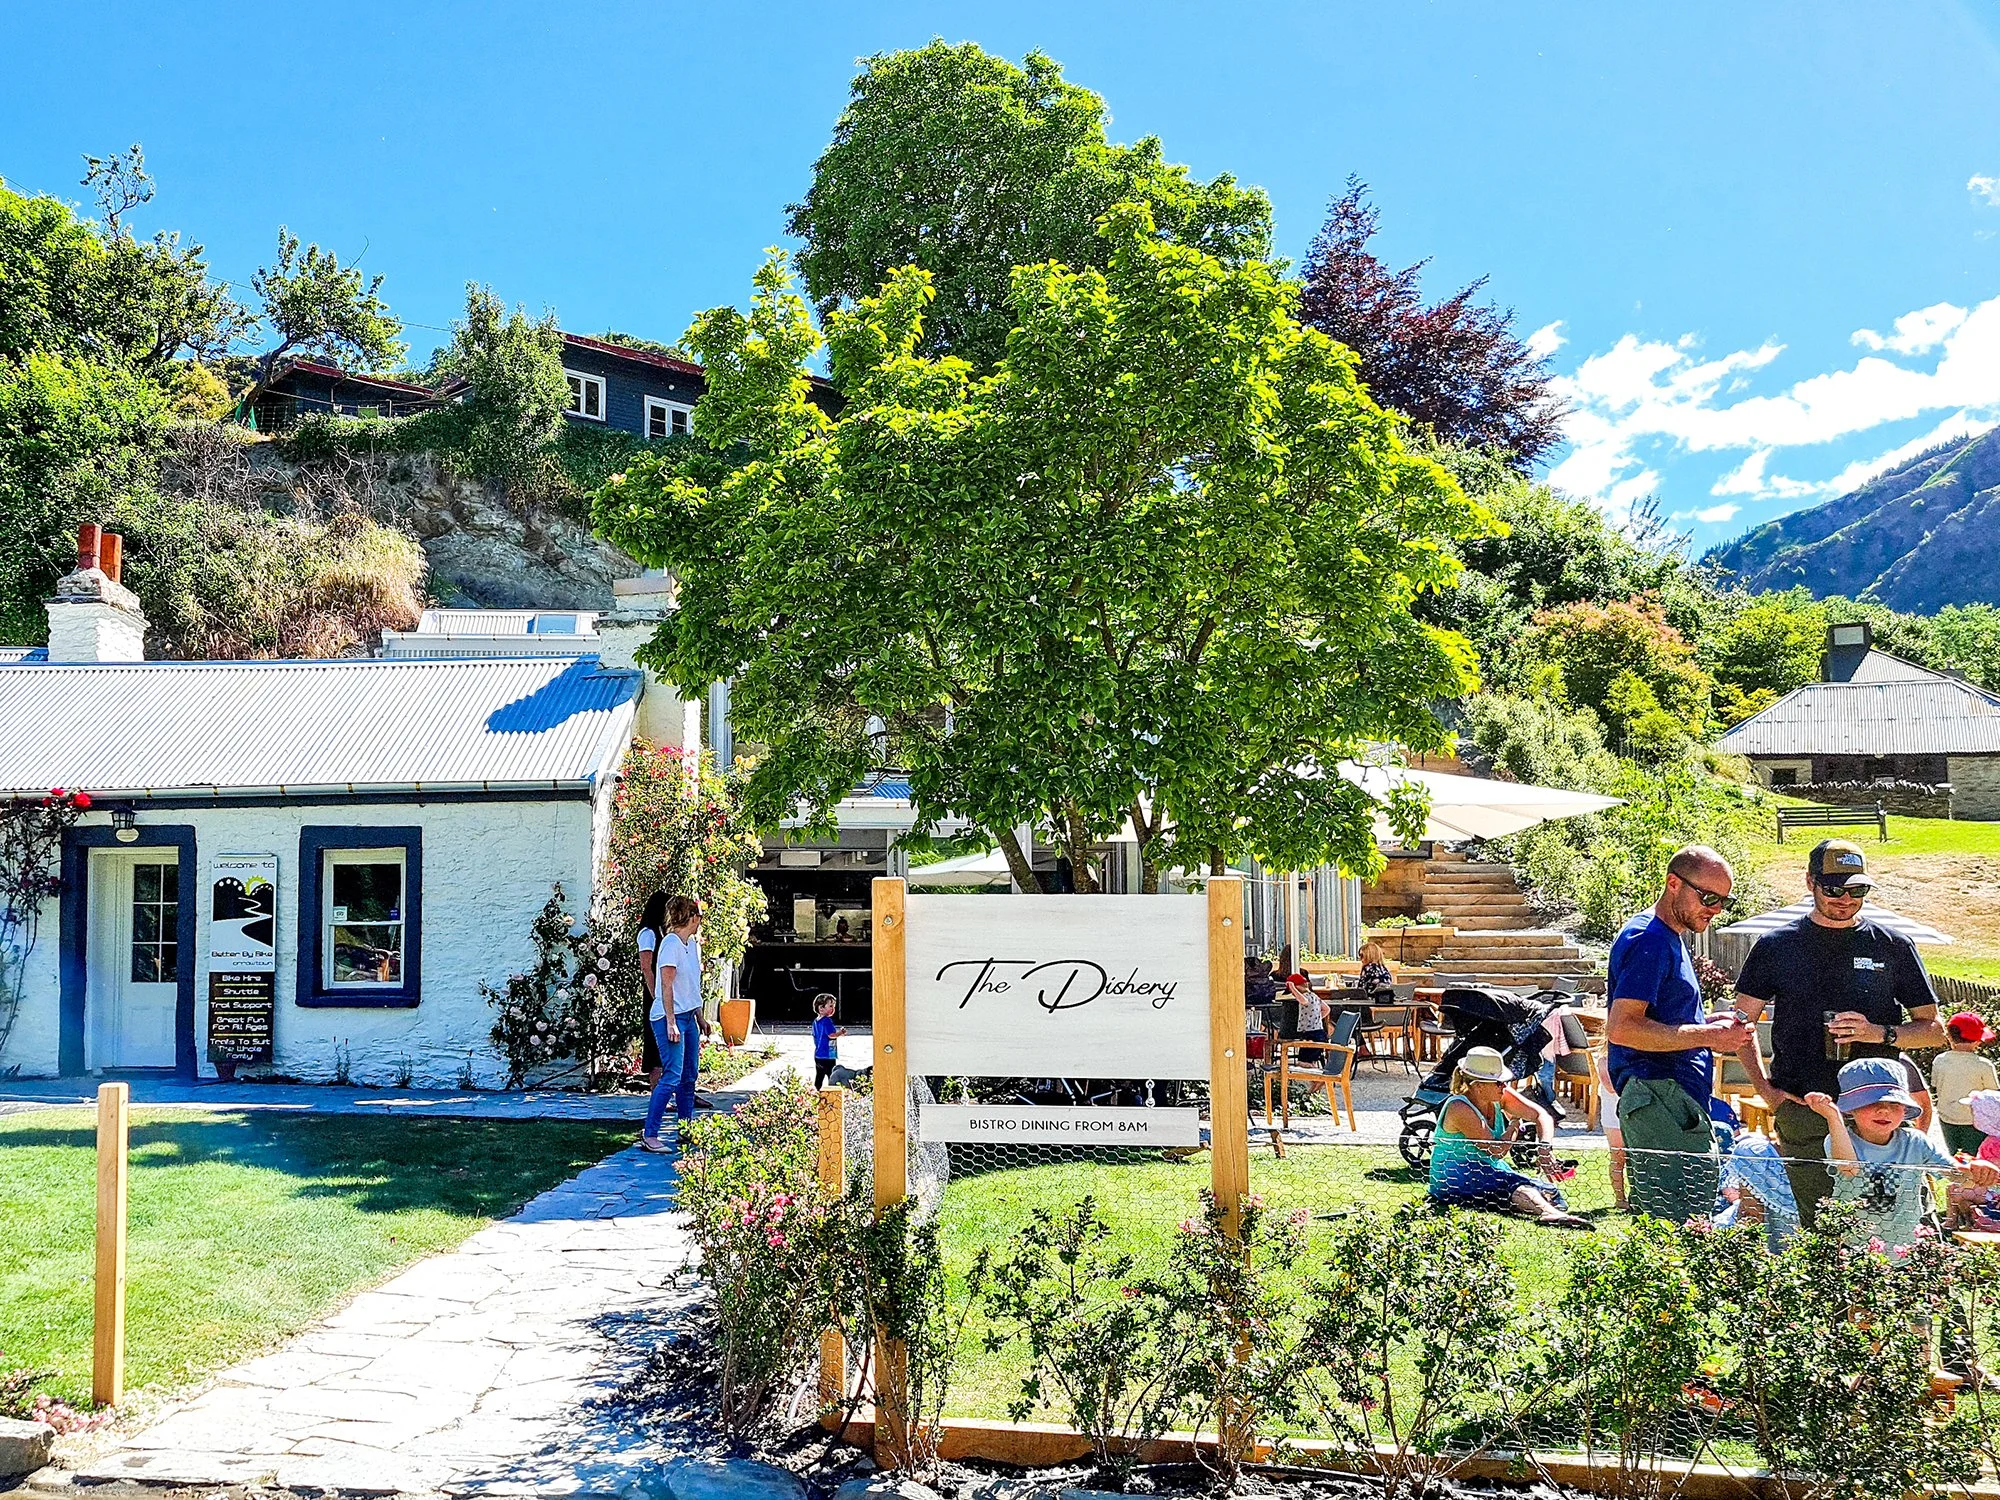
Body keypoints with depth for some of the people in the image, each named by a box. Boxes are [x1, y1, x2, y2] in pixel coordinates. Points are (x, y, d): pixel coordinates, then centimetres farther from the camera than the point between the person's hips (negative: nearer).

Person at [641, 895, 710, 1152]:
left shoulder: (691, 943, 13)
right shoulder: (671, 944, -14)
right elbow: (667, 986, -18)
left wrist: (700, 1017, 22)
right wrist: (671, 1023, -20)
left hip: (688, 1017, 10)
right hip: (670, 1017, -10)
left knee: (689, 1075, 12)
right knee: (672, 1077, -12)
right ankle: (649, 1135, -9)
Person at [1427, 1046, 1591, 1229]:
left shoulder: (1500, 1096, 1)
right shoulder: (1460, 1109, -22)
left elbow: (1542, 1115, -4)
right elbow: (1496, 1151, -20)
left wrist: (1544, 1148, -24)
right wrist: (1514, 1124, -2)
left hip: (1491, 1173, 10)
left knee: (1548, 1191, -14)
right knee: (1516, 1187, -39)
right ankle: (1549, 1214, -62)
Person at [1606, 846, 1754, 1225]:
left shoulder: (1670, 938, 21)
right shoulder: (1647, 940, -12)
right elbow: (1621, 1028, -22)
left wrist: (1709, 1023, 12)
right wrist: (1707, 1036, -18)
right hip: (1660, 1097, -11)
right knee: (1681, 1236, -12)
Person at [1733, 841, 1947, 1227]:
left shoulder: (1893, 946, 10)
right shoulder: (1777, 946, 8)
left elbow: (1933, 1029, 12)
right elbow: (1742, 1023, 13)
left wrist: (1880, 1033, -8)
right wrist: (1765, 1089, 3)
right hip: (1802, 1111, 0)